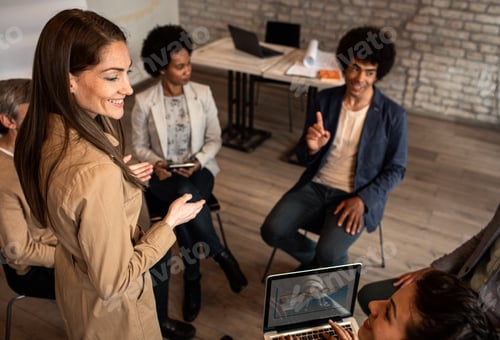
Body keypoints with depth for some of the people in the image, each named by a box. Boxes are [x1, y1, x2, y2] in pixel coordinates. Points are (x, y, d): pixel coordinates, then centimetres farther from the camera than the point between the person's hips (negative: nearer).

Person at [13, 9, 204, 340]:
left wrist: (121, 178, 5)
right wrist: (170, 222, -21)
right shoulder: (95, 172, -41)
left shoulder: (47, 131, -14)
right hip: (110, 307, -7)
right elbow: (113, 281, -30)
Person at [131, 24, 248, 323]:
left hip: (198, 169, 1)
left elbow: (215, 140, 3)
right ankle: (222, 255, -13)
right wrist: (155, 163, -18)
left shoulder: (203, 93, -1)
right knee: (187, 197, -36)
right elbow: (139, 147, 3)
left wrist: (198, 161, -16)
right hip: (162, 175, 0)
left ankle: (192, 279, -7)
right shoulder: (144, 101, -4)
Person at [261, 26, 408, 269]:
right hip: (316, 186, 4)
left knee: (328, 253, -26)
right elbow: (303, 159, 4)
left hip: (358, 196, -3)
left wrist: (362, 199, -17)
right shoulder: (325, 99, -2)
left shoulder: (393, 115, -9)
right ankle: (314, 259, 15)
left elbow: (395, 169, -2)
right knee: (272, 231, -16)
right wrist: (311, 148, -21)